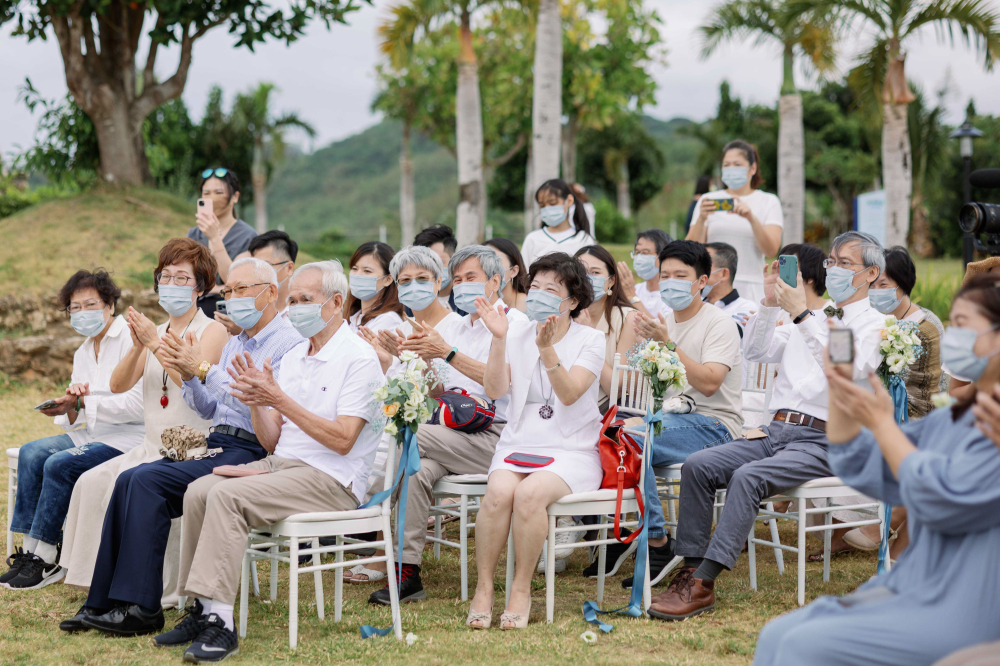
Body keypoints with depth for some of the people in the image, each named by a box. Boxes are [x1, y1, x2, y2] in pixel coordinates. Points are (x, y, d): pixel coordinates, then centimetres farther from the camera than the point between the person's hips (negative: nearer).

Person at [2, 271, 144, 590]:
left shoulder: (131, 340, -11)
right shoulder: (83, 352, 16)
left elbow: (136, 405, -21)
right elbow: (74, 418, 16)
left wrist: (81, 403, -19)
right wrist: (70, 403, -8)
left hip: (129, 438, -8)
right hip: (93, 434, 8)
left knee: (59, 464, -25)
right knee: (31, 453, -12)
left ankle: (47, 560, -16)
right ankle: (30, 549, -13)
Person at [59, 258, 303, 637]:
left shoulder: (289, 344, -6)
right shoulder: (235, 344, 23)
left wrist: (204, 370, -17)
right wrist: (187, 376, 4)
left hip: (250, 453, -9)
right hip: (214, 445, 9)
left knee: (149, 481, -23)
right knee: (129, 480, -12)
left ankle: (141, 607, -21)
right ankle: (105, 602, -12)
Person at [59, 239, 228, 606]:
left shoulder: (212, 331, -2)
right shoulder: (154, 332, 18)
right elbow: (118, 385, 5)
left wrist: (155, 343, -21)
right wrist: (138, 347, -13)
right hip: (152, 448, 7)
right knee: (91, 483, -13)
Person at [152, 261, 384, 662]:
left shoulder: (359, 359, -7)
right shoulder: (292, 358, 17)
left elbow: (342, 440, -18)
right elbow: (271, 441, 15)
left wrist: (279, 399, -18)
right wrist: (256, 402, -5)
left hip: (331, 479, -8)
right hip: (279, 464, 8)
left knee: (227, 495, -27)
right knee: (199, 491, -14)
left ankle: (220, 623, -29)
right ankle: (204, 611, -12)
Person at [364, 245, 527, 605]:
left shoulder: (514, 325, 1)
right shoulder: (450, 326, 23)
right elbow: (438, 393, 22)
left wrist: (447, 353, -23)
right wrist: (424, 360, 2)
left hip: (495, 437, -5)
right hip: (453, 437, 6)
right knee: (415, 471, -28)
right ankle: (407, 571, -28)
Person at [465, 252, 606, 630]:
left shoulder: (590, 340, 1)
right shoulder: (517, 335, 10)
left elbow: (569, 394, -15)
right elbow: (495, 391, -5)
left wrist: (547, 349, -26)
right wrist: (499, 340, -15)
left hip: (572, 450, -3)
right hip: (519, 444, 3)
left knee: (530, 493, -33)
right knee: (499, 492, -30)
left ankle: (522, 591, -18)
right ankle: (483, 590, -19)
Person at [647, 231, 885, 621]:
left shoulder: (874, 326, 1)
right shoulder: (811, 320, 24)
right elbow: (756, 351, 16)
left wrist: (800, 315, -22)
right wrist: (770, 303, 2)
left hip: (823, 441, -7)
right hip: (777, 429, 7)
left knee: (748, 477, -31)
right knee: (697, 466, -14)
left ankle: (703, 585, -31)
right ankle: (690, 570, -16)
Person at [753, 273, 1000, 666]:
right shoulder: (952, 420, 16)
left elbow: (942, 499, -21)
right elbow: (859, 469, 19)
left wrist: (881, 421, -10)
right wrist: (838, 388, 6)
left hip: (964, 615, -9)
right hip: (911, 589, 9)